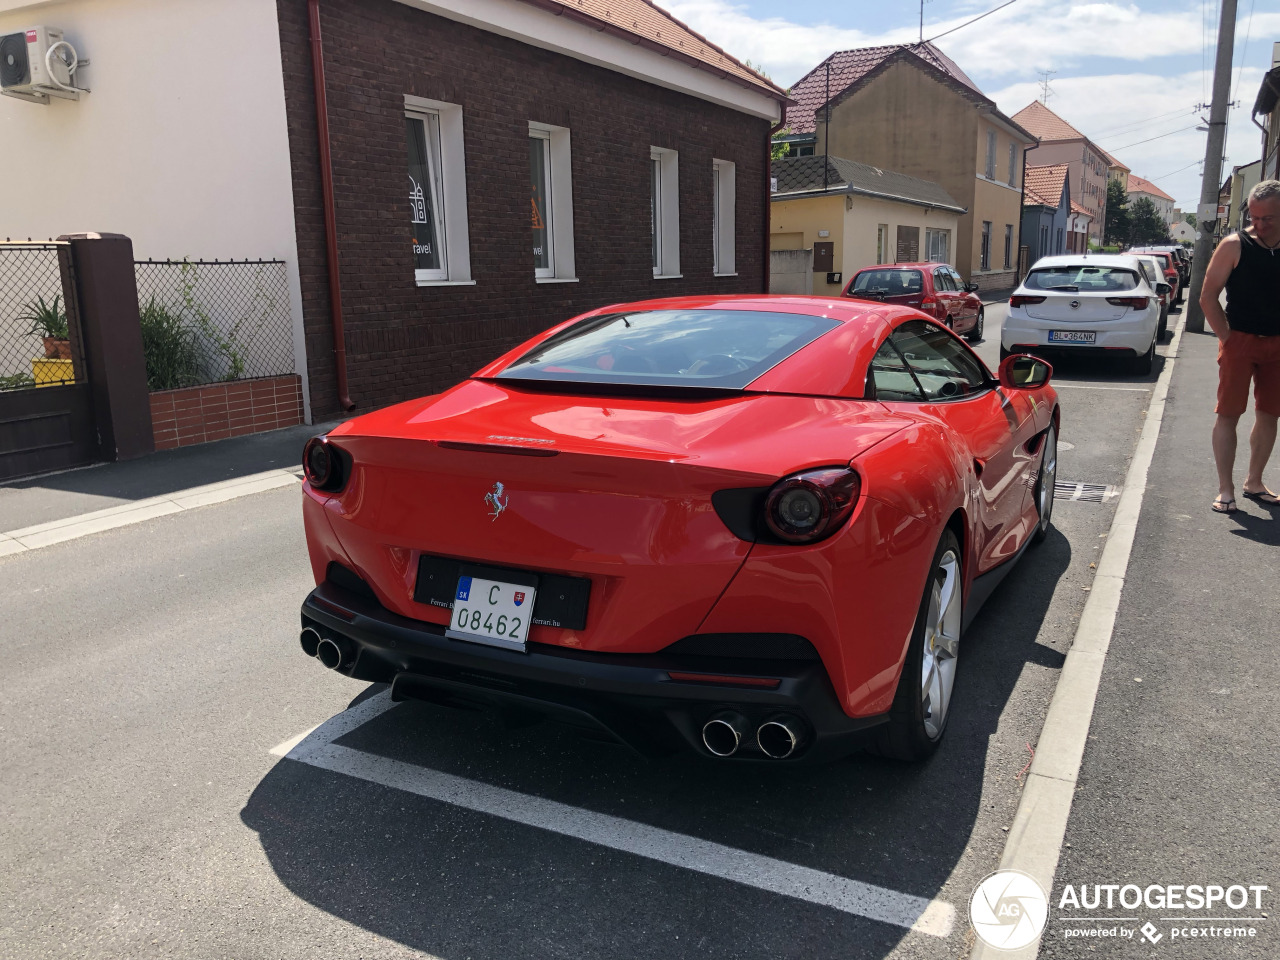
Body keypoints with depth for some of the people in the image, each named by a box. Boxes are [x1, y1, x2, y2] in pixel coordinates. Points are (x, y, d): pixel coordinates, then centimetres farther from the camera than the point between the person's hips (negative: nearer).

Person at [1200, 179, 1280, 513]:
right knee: (1228, 413, -4)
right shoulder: (1235, 245, -7)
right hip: (1241, 341, -4)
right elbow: (1208, 297, -7)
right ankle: (1225, 489, 0)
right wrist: (1227, 337, -10)